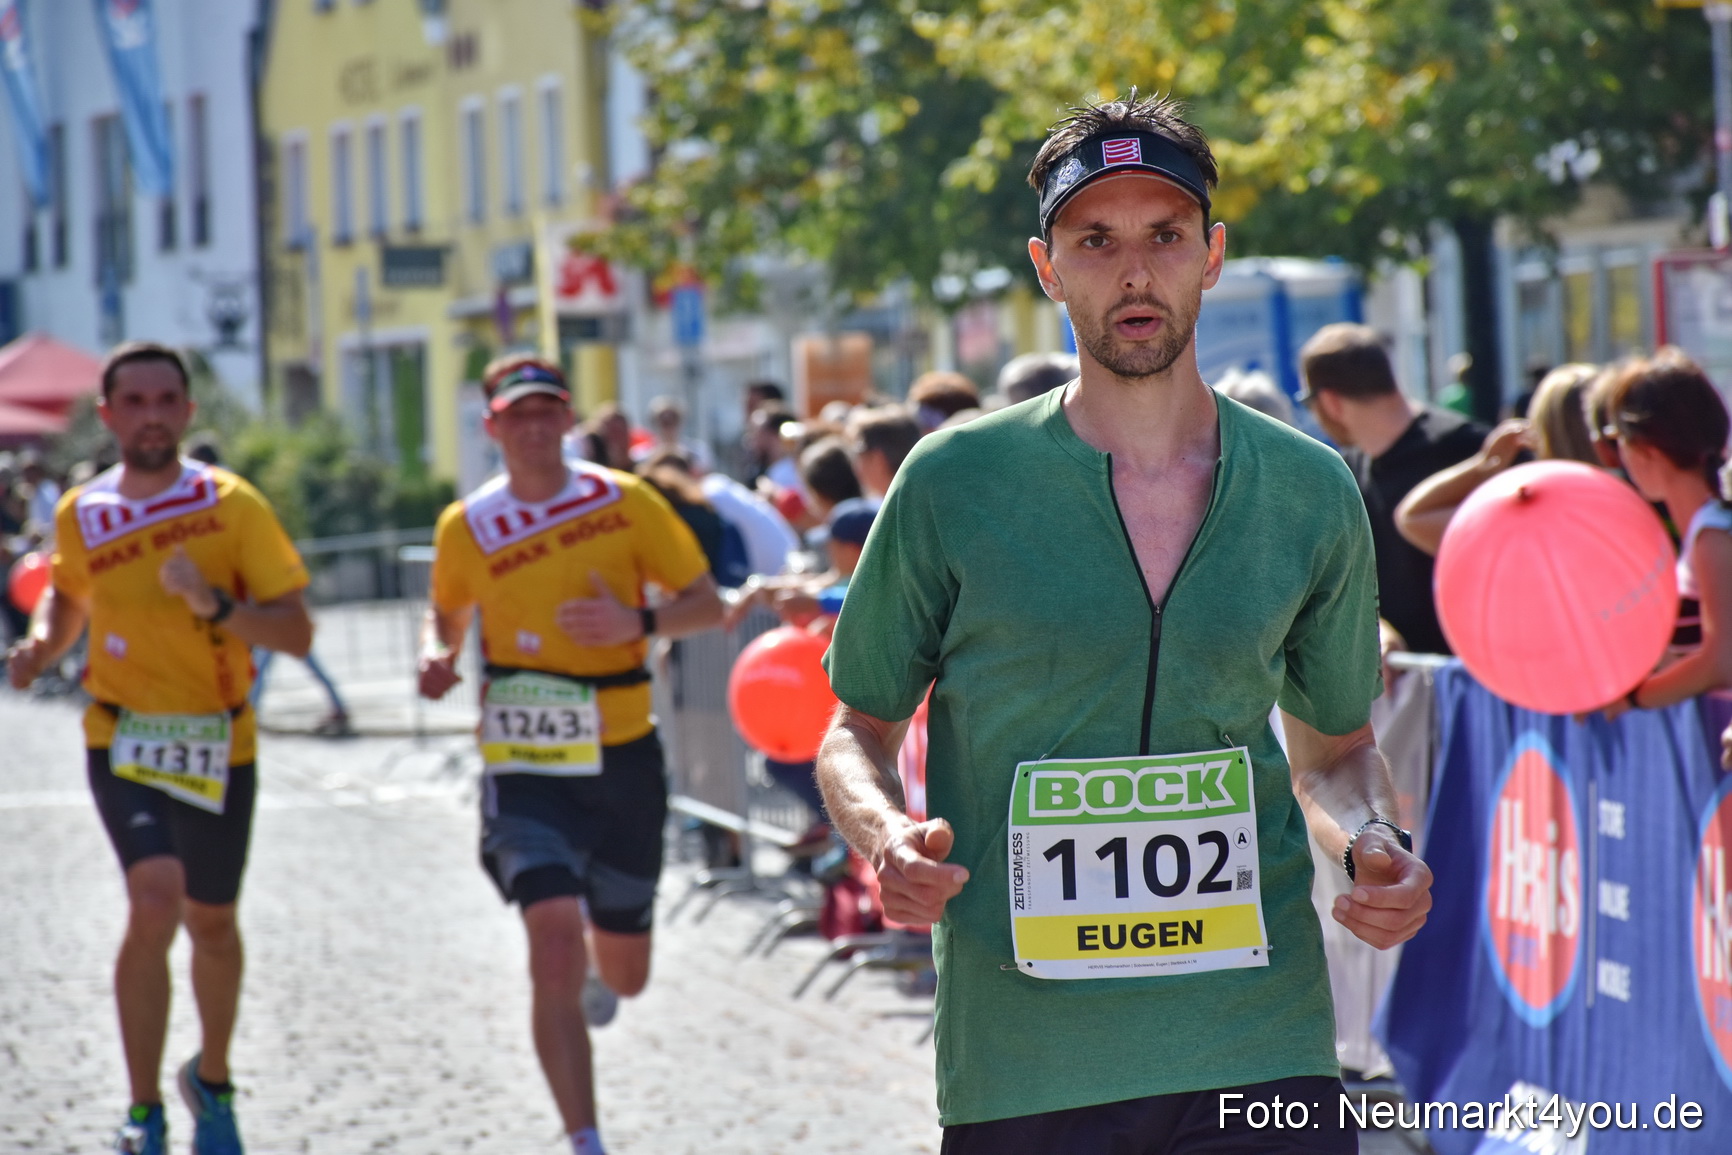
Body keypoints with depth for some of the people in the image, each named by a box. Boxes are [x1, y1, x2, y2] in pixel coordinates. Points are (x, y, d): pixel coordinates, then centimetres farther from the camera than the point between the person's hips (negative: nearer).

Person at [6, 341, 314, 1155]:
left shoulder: (231, 506, -8)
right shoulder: (80, 515, -1)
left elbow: (296, 633, -10)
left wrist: (215, 604, -27)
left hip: (219, 746, 1)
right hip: (124, 743, -1)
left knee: (210, 921, 15)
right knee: (155, 900, -21)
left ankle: (213, 1079, 42)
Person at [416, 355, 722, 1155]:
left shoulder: (626, 503, -2)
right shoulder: (467, 527, 0)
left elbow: (706, 603, 1)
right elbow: (446, 611, 18)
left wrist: (639, 623, -19)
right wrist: (437, 657, -4)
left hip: (623, 756, 2)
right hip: (526, 765, -1)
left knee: (624, 974, 13)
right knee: (553, 943, -22)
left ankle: (594, 968, 53)